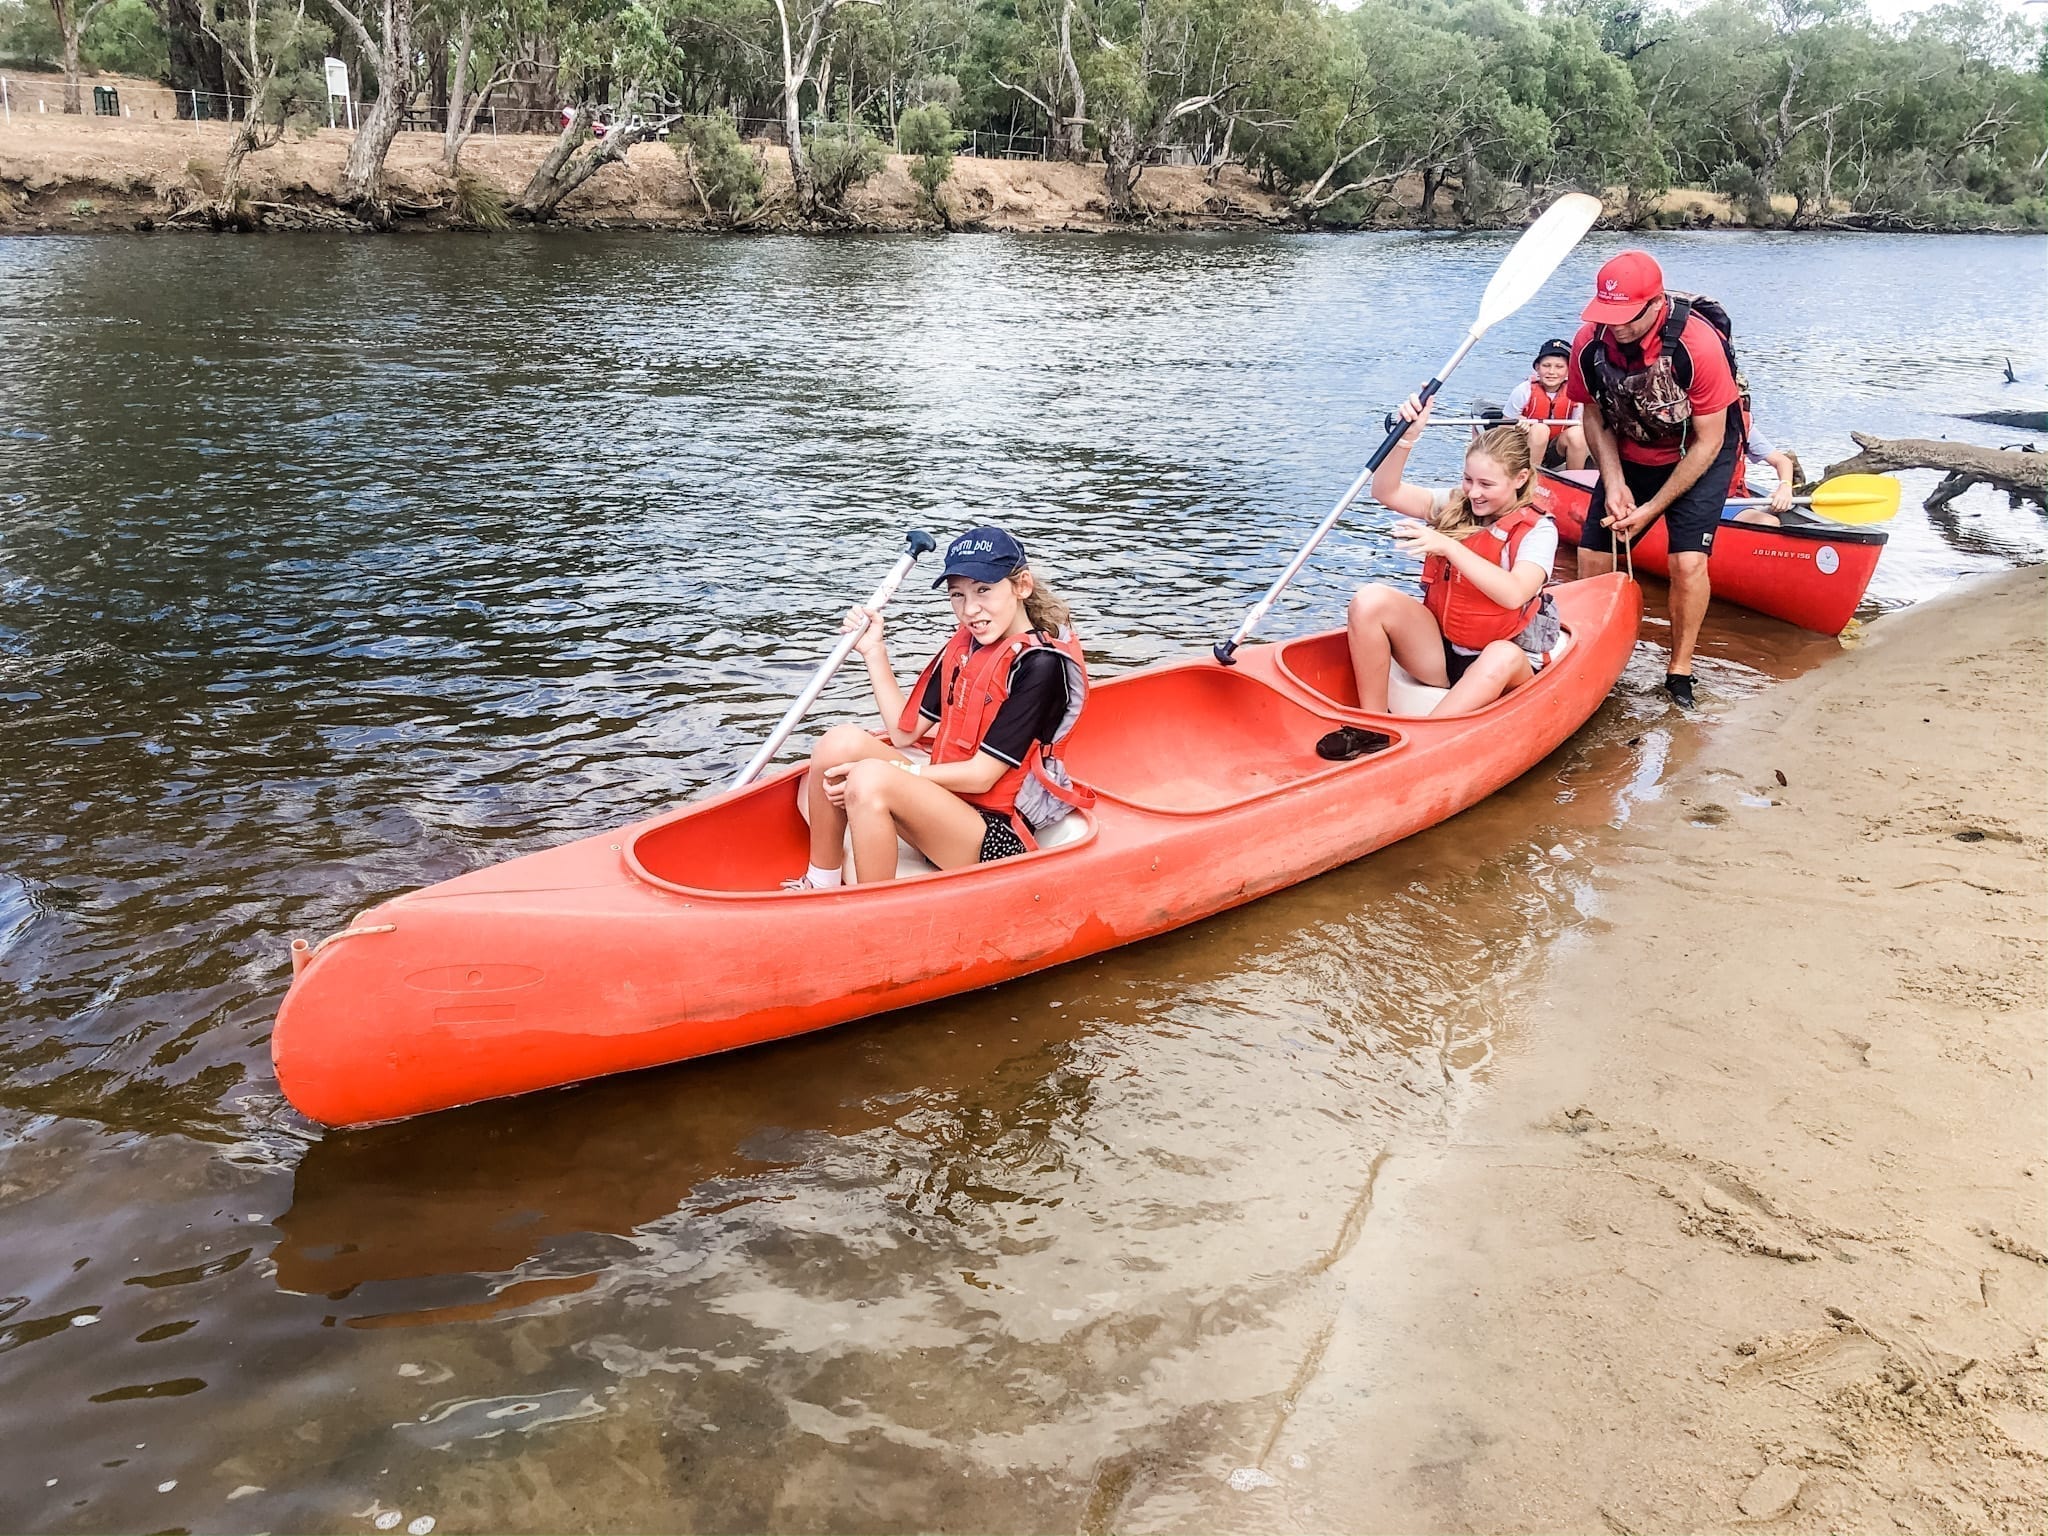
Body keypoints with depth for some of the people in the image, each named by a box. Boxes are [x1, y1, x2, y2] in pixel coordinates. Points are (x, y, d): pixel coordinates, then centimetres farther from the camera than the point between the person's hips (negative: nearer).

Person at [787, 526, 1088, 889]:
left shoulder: (1040, 665, -15)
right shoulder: (963, 646, 9)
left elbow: (981, 776, -17)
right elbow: (904, 732, 10)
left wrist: (889, 773, -16)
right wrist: (874, 650, 6)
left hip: (995, 836, -8)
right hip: (946, 804, 8)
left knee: (870, 779, -30)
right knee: (841, 741, -11)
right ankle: (820, 886, -2)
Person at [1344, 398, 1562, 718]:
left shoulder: (1538, 530, -8)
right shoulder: (1454, 506, 5)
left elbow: (1514, 594, -28)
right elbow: (1387, 491, -6)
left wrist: (1448, 547, -33)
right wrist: (1407, 436, -22)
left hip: (1500, 669, -4)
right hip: (1439, 652, 4)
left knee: (1504, 657, -41)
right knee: (1371, 600, -22)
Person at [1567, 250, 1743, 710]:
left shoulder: (1698, 345, -31)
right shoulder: (1589, 344, -20)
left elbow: (1707, 443, -22)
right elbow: (1596, 416, -2)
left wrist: (1652, 509, -21)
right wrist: (1614, 483, -15)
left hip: (1699, 457, -4)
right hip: (1629, 456, 4)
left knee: (1688, 561, -19)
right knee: (1592, 557, -3)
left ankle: (1679, 669, 1)